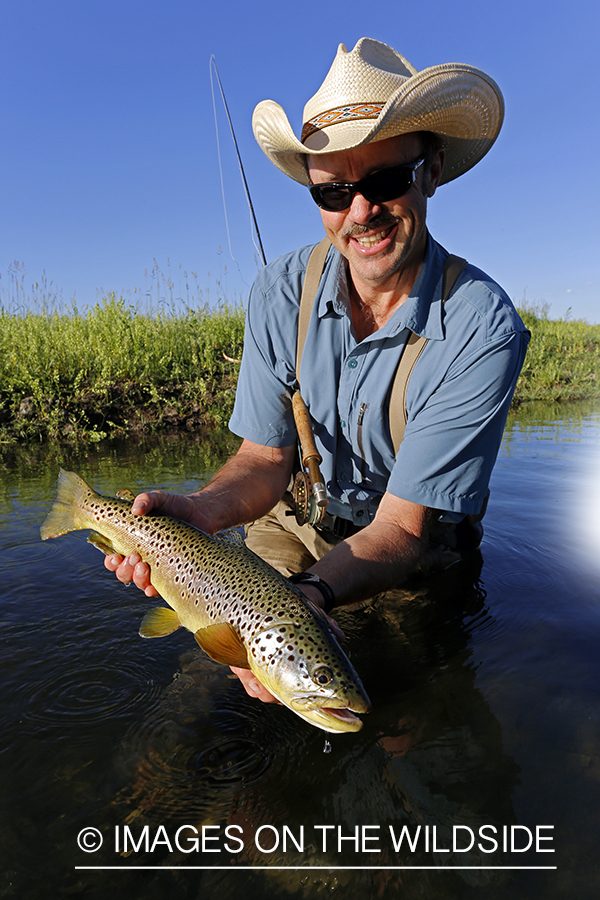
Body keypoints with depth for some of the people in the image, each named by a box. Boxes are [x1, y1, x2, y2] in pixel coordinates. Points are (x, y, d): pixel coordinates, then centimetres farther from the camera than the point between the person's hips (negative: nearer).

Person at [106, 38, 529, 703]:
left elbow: (404, 527, -27)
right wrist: (199, 511, -33)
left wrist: (306, 596, -46)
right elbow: (266, 460, -11)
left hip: (412, 549, -1)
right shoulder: (282, 293, -15)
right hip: (297, 522, 2)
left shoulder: (483, 328, -26)